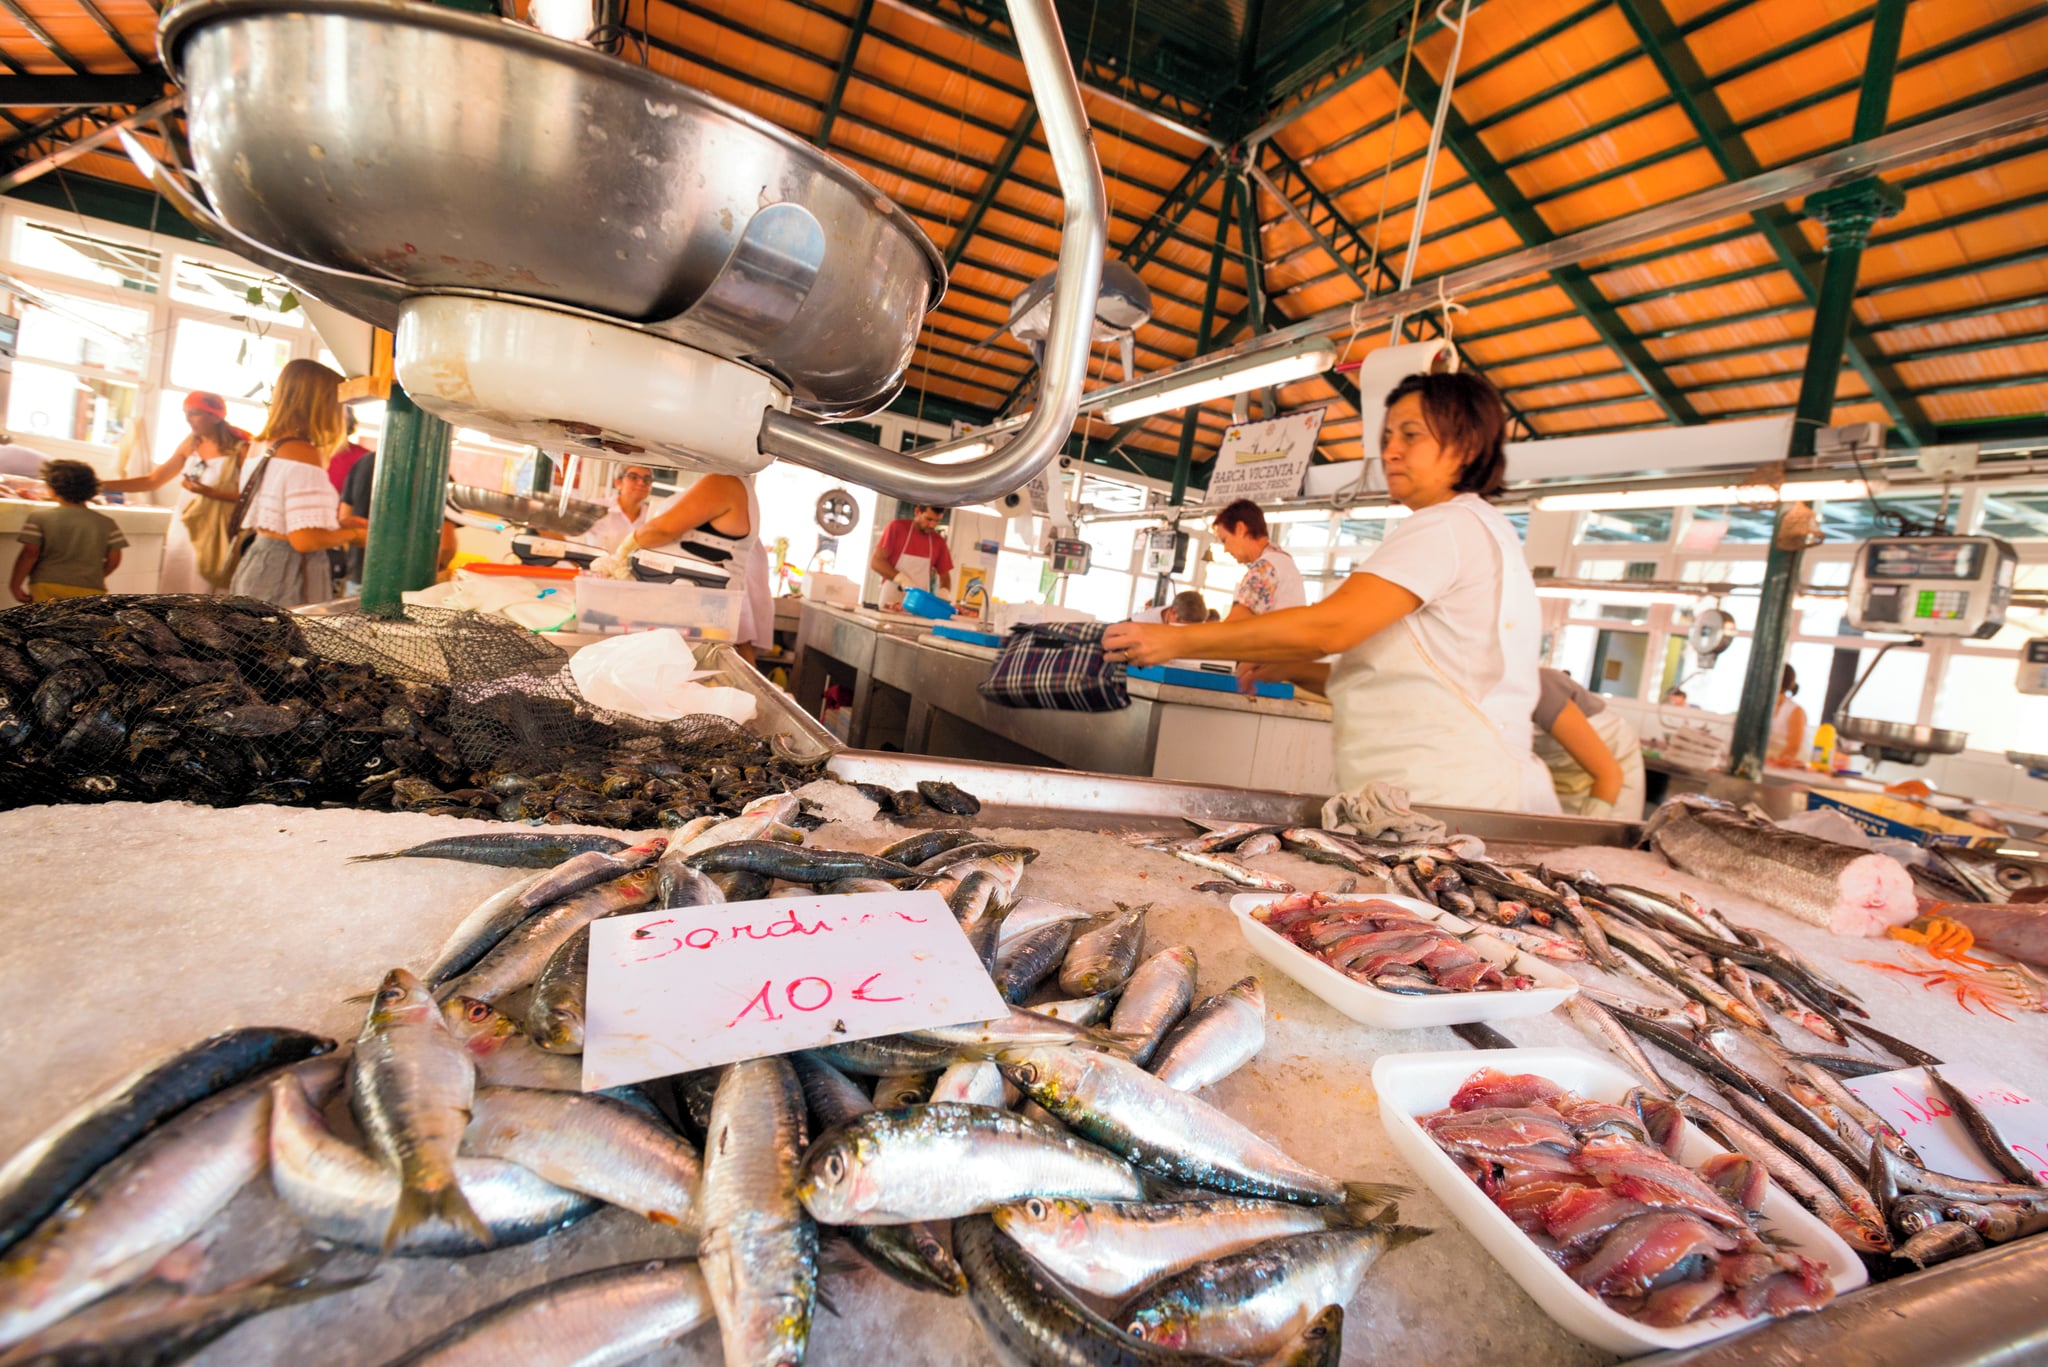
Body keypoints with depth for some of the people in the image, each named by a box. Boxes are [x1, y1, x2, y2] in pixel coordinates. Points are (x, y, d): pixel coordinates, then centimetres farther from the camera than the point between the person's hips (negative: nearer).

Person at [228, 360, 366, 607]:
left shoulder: (267, 446, 11)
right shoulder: (304, 455, -17)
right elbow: (306, 540, -22)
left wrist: (337, 524, 19)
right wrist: (352, 535, -6)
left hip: (258, 564, 9)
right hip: (287, 575, -9)